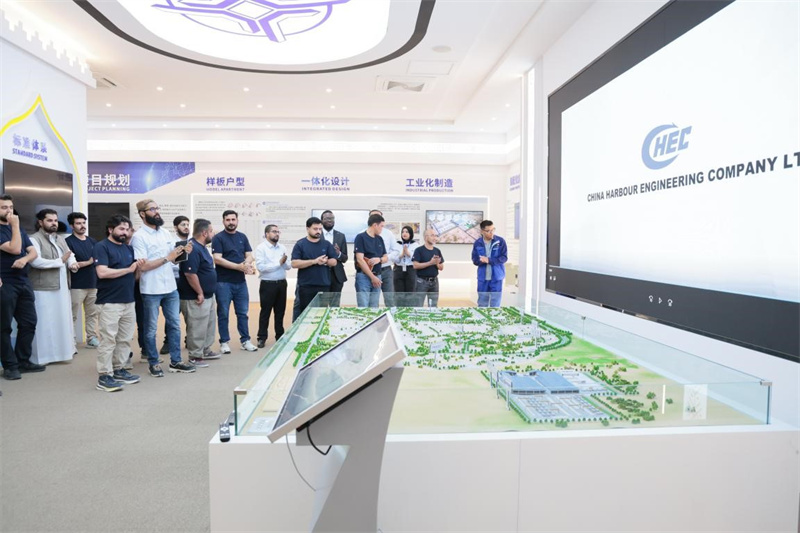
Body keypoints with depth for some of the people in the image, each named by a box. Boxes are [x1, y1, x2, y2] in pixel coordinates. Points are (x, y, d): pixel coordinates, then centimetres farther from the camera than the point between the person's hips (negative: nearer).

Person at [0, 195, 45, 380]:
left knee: (29, 322, 10)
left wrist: (25, 259, -13)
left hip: (24, 282, 7)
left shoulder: (19, 229, 15)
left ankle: (23, 361, 20)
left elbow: (33, 252, 8)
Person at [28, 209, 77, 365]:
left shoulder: (61, 239, 17)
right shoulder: (34, 239, -8)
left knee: (62, 319, 14)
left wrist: (72, 263, -7)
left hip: (62, 287, 8)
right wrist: (60, 261, -13)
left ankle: (62, 350, 25)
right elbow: (36, 261, -21)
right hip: (43, 288, -7)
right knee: (44, 322, -4)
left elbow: (70, 255, 16)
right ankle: (41, 356, 5)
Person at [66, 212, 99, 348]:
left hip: (93, 284, 5)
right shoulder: (68, 241, -4)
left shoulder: (92, 241, 13)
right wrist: (88, 262, -11)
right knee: (73, 315, -1)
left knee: (92, 313, 10)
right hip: (77, 285, -5)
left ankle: (92, 338, 17)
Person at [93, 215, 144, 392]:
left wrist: (139, 267, -4)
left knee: (125, 339, 12)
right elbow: (102, 272, -20)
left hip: (129, 301, 7)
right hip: (109, 303, -7)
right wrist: (128, 269, -12)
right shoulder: (101, 246, -6)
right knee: (108, 341, -4)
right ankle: (104, 377, 3)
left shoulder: (129, 248, 15)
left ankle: (119, 370, 23)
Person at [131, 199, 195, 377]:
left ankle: (175, 361, 22)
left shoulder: (166, 233, 9)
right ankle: (153, 363, 21)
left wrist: (183, 253, -6)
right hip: (151, 290, -6)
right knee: (151, 329, 7)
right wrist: (167, 258, -20)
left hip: (171, 287, 6)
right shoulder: (139, 237, -11)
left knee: (174, 325, 11)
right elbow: (143, 266, -18)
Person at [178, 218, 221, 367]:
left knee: (210, 325, 20)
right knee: (197, 329, -1)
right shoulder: (193, 249, -21)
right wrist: (200, 293, -20)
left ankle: (205, 350, 33)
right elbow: (190, 274, -27)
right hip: (196, 298, -11)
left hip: (208, 296, 11)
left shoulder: (201, 247, 12)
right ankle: (195, 356, 10)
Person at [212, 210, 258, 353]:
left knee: (243, 313, 9)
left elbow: (249, 255, 8)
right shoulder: (218, 238, -4)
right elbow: (217, 259, -14)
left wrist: (247, 264, -16)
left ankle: (245, 341, 17)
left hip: (241, 282, 4)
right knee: (223, 314, 4)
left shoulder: (242, 237, 11)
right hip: (223, 282, -4)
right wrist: (239, 266, -18)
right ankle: (224, 342, 14)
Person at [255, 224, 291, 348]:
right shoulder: (261, 248, -7)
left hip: (281, 283, 5)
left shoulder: (282, 247, 9)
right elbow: (261, 267, -18)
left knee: (280, 311, 13)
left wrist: (285, 262, -16)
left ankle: (280, 336, 24)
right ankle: (262, 338, 12)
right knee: (265, 311, 3)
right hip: (268, 284, -5)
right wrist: (279, 263, -14)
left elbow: (289, 266, 7)